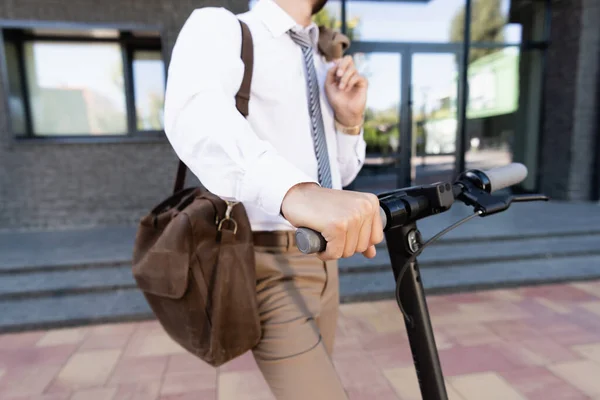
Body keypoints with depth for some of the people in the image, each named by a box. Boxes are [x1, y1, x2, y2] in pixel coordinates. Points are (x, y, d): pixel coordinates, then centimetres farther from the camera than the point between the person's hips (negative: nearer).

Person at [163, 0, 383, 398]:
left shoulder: (322, 64, 14)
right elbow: (195, 114, -32)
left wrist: (350, 119, -1)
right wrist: (296, 194, -50)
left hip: (322, 258, 8)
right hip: (270, 264, -7)